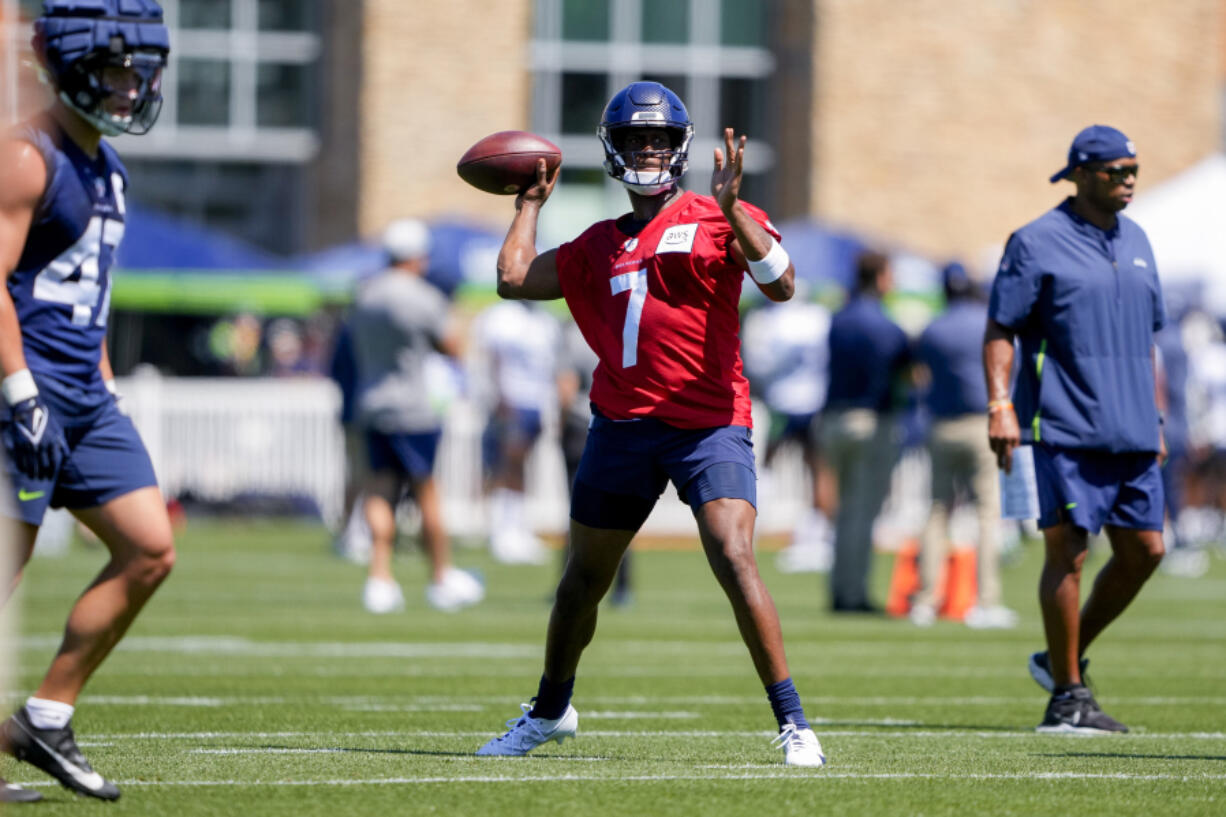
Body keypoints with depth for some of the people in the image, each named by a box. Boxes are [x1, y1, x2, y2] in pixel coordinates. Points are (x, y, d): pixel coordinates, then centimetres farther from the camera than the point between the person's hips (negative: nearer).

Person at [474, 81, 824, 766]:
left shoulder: (714, 220, 1)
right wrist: (532, 204, 27)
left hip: (709, 422, -5)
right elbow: (515, 279, 17)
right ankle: (550, 710, 37)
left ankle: (793, 722, -17)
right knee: (583, 581, 15)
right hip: (623, 423, 5)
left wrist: (730, 208, -22)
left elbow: (781, 284, -13)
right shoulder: (600, 245, 16)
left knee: (735, 560, -22)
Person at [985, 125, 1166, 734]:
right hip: (1066, 428, -7)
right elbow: (999, 329, -7)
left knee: (1143, 550, 4)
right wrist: (999, 404, -19)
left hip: (1131, 432, 7)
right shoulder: (1037, 243, -4)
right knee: (1068, 551, -6)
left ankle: (1065, 658, 20)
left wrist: (1155, 421, 20)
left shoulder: (1136, 242, 17)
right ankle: (1067, 695, 0)